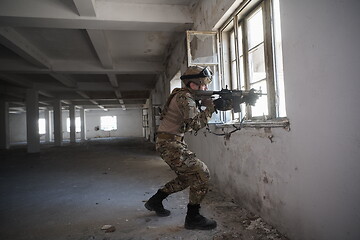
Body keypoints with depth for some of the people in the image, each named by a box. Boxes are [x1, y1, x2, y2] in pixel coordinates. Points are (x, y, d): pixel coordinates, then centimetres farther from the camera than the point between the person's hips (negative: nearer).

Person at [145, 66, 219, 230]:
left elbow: (196, 116, 11)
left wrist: (210, 102, -3)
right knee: (201, 174, -12)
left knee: (186, 177, 20)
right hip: (169, 144, -10)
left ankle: (155, 201, 32)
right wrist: (210, 107, -13)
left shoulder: (190, 96, 13)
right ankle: (193, 218, 0)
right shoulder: (184, 97, -17)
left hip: (175, 143, 10)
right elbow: (196, 124, -24)